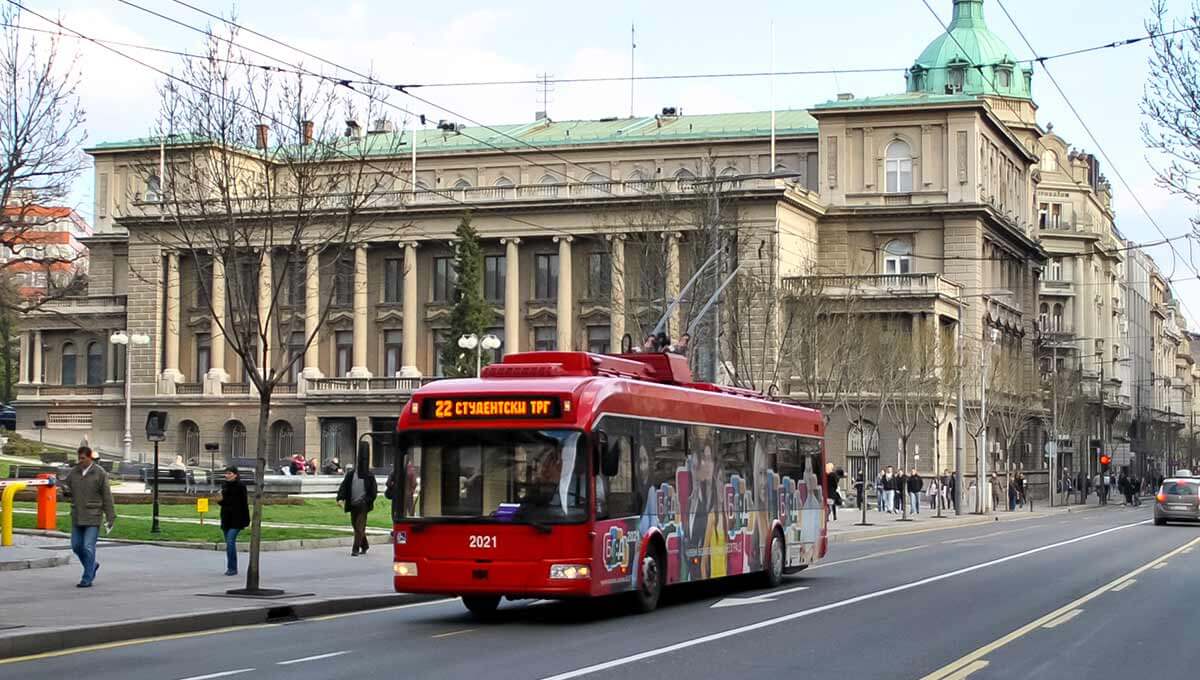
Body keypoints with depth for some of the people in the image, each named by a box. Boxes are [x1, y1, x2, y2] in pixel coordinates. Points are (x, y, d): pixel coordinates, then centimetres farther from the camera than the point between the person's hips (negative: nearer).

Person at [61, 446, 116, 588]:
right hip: (77, 516, 5)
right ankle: (92, 565, 33)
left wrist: (110, 517, -8)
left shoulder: (100, 473, -7)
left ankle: (87, 579, -1)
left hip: (93, 516, -5)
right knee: (76, 546, 9)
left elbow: (107, 496, -6)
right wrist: (66, 490, -13)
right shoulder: (73, 472, 5)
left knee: (89, 547, -8)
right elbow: (67, 490, 13)